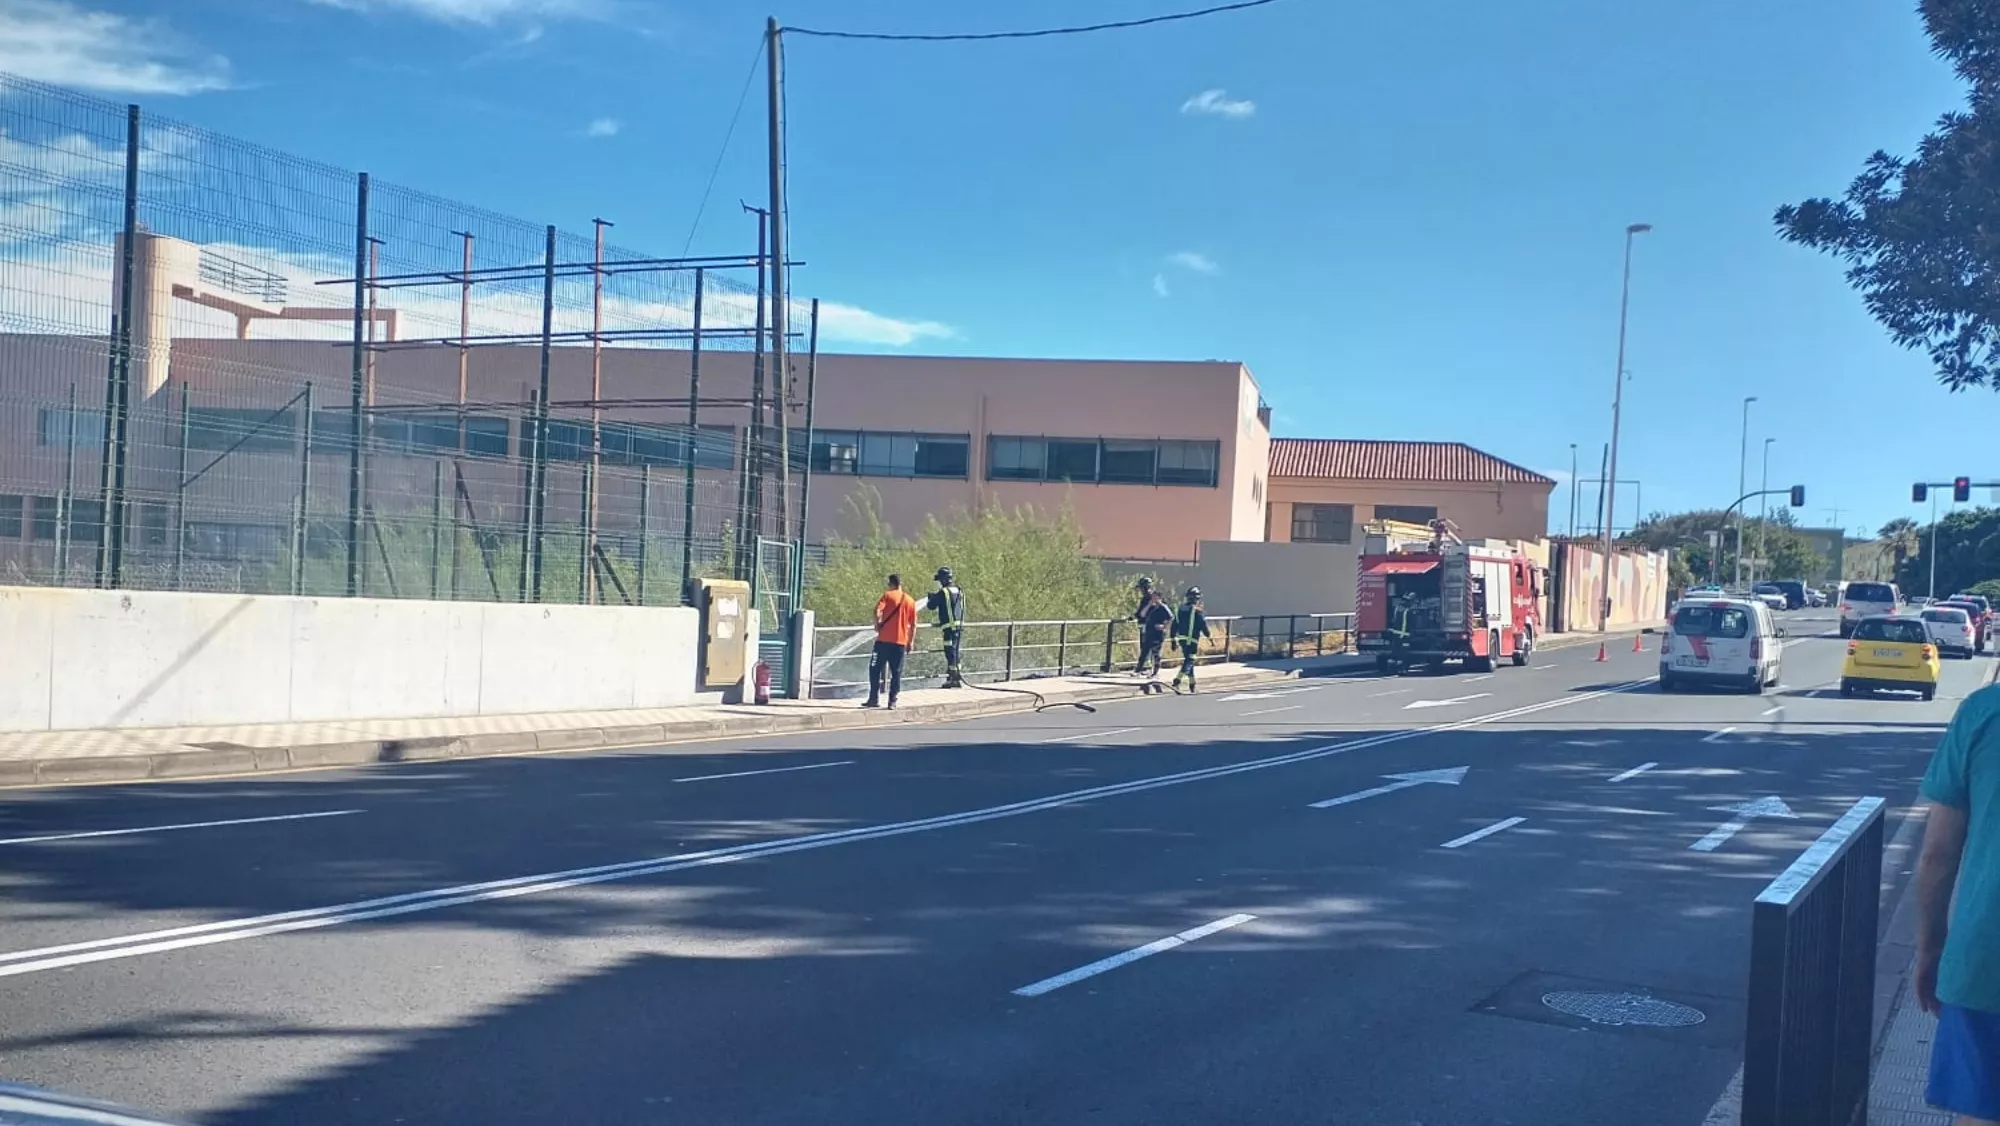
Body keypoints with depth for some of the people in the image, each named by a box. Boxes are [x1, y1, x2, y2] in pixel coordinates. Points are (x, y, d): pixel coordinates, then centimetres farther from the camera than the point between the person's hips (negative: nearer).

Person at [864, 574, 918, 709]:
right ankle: (892, 701, 4)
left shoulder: (887, 595, -3)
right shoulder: (910, 601, 9)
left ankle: (874, 699, 3)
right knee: (896, 673, 8)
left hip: (884, 640, -3)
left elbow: (877, 611, -18)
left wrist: (877, 625, -2)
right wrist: (910, 642, 13)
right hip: (901, 642, 3)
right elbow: (913, 625, 7)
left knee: (875, 669, 6)